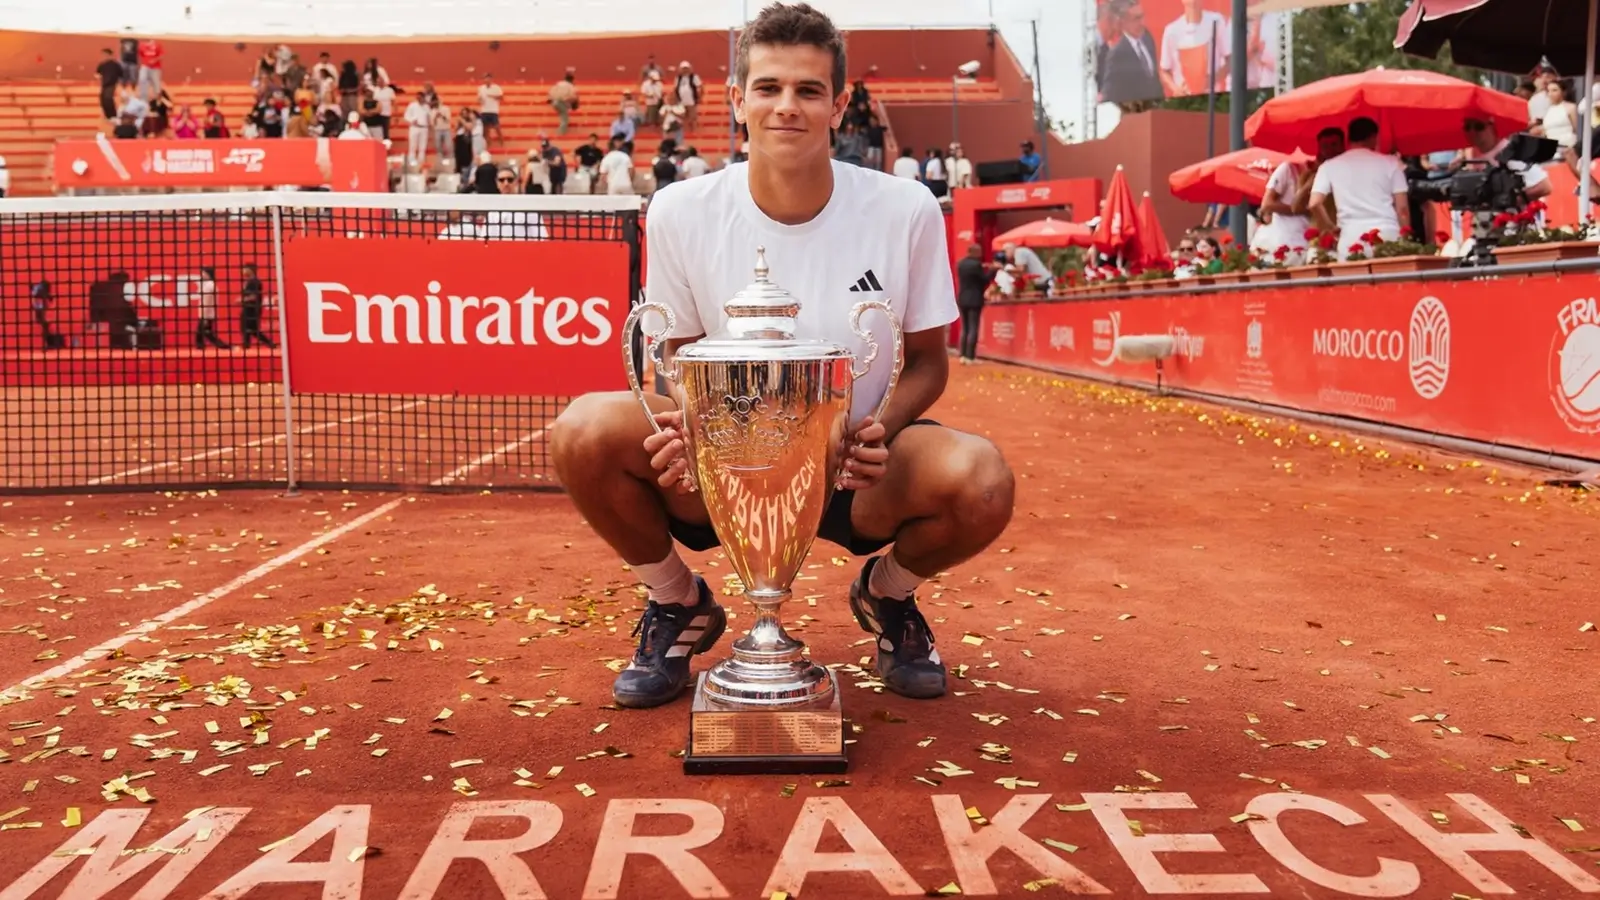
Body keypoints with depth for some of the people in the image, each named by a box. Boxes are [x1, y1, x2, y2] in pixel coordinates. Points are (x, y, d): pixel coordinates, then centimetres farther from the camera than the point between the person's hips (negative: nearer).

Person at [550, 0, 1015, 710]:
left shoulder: (906, 211, -10)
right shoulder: (680, 212, -8)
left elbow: (927, 360, 1)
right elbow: (679, 356, 4)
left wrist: (883, 428, -21)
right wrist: (682, 423, -20)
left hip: (857, 473, 0)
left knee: (982, 482, -31)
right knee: (582, 432, -26)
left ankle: (888, 593, 9)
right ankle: (679, 604, 6)